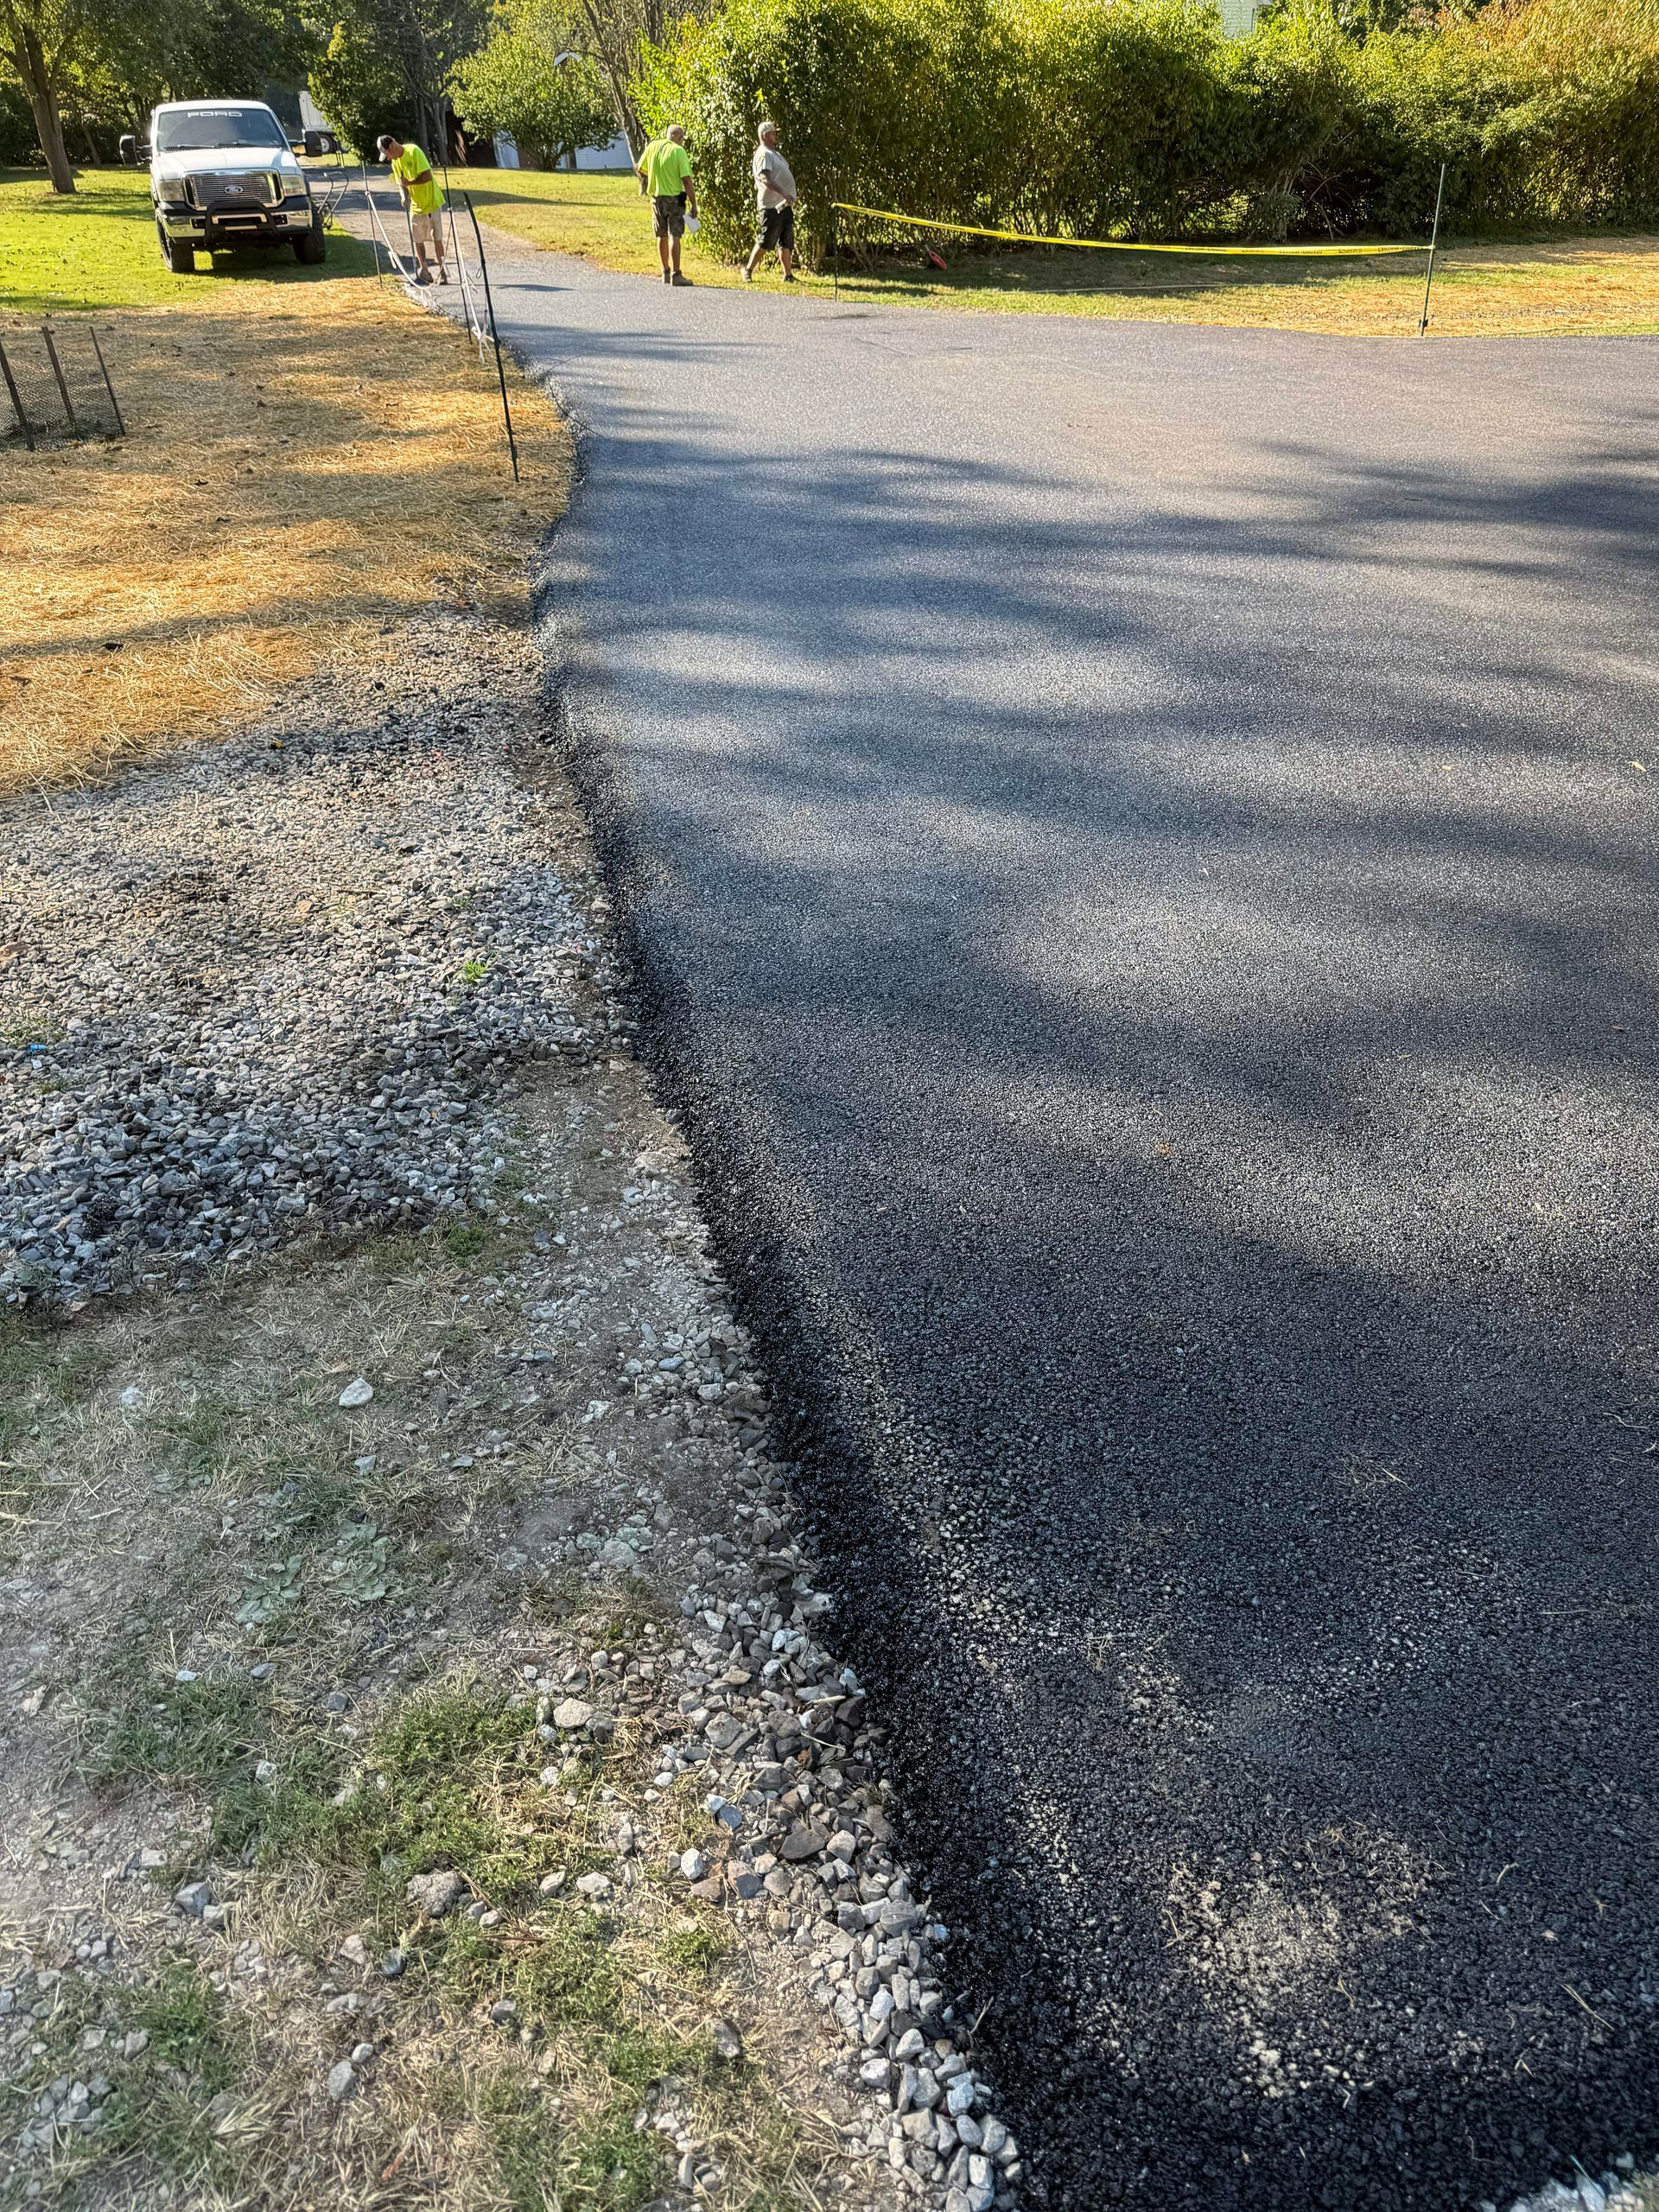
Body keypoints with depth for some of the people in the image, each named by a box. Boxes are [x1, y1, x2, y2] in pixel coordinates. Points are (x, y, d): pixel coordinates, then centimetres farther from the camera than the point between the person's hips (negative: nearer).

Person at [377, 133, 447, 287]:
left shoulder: (414, 152, -16)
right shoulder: (395, 162, 6)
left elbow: (427, 176, -22)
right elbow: (401, 183, 9)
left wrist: (409, 183, -24)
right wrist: (404, 196, -11)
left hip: (432, 201, -7)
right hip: (415, 205, 7)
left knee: (437, 238, -5)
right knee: (418, 240, 6)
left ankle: (442, 272, 1)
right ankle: (424, 273, 13)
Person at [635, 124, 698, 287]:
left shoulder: (653, 146, 4)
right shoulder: (679, 151, -10)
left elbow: (640, 169, 14)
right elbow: (687, 180, -15)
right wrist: (693, 204, -10)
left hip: (656, 197, 5)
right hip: (674, 198, -5)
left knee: (662, 236, 14)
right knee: (674, 236, -7)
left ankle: (666, 273, 21)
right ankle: (675, 275, -13)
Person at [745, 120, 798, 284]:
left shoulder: (775, 153, 20)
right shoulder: (763, 154, -12)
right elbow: (765, 178, -26)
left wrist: (792, 193, 24)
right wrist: (784, 193, -34)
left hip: (784, 205, 9)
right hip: (772, 207, -9)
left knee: (786, 242, 6)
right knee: (765, 241, -5)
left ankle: (788, 275, 8)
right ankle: (748, 269, 8)